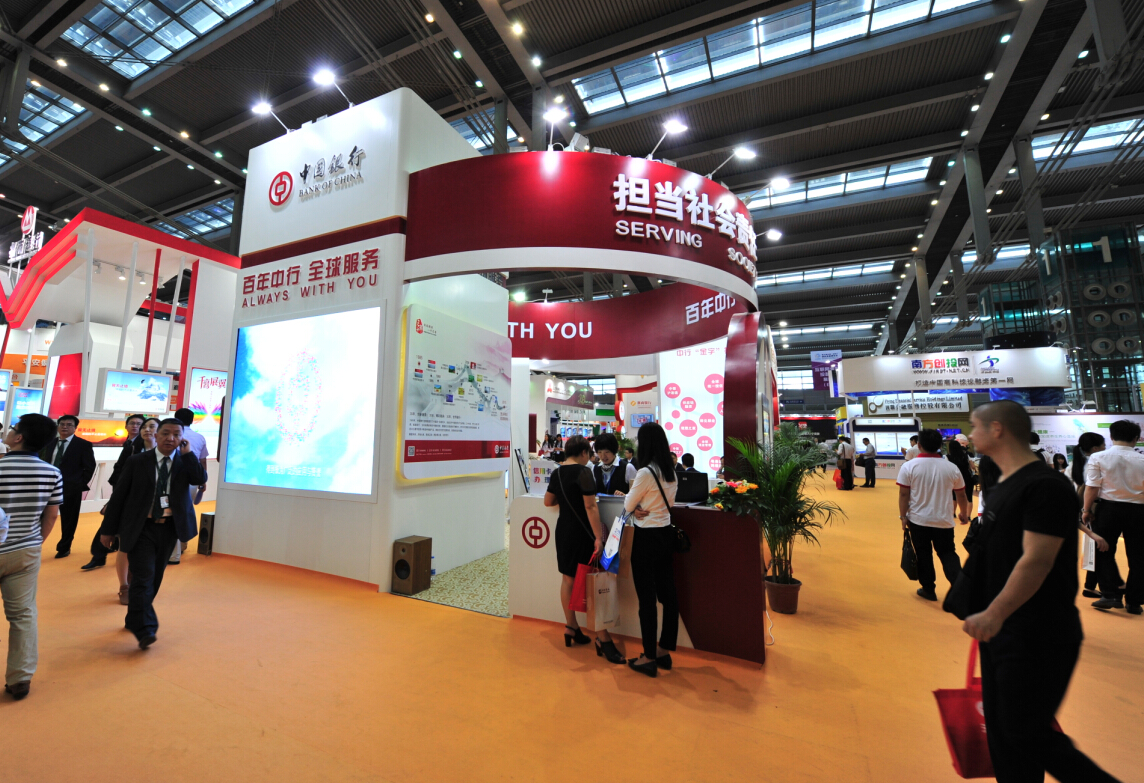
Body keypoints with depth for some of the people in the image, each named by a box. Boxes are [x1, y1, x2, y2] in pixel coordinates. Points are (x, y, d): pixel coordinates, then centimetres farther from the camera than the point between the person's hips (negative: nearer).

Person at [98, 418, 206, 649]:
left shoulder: (185, 462, 2)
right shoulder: (137, 462, -2)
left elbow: (200, 479, -18)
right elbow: (118, 495, 3)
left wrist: (187, 453, -16)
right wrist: (108, 529, 3)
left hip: (169, 528, 2)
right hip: (141, 528, -2)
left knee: (155, 578, 13)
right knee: (143, 577, -9)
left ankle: (135, 619, 33)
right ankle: (145, 629, -6)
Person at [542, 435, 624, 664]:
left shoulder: (557, 473, 5)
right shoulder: (583, 472, -17)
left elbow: (548, 501, 16)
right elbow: (590, 506, -22)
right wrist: (598, 536, -22)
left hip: (563, 529, 8)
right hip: (582, 532, -7)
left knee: (568, 579, 16)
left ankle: (571, 628, 29)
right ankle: (603, 639, 4)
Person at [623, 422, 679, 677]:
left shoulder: (645, 472, -21)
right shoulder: (671, 472, 5)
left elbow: (628, 506, -10)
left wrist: (631, 496, 10)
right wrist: (643, 508, 3)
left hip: (647, 538, -8)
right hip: (666, 534, 8)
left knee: (646, 598, 4)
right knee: (668, 594, 15)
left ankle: (649, 658, 16)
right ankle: (664, 652, 29)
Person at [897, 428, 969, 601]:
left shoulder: (909, 466, -12)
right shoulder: (952, 468, -3)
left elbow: (903, 495, -12)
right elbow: (961, 494, 10)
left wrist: (903, 517, -2)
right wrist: (963, 513, 27)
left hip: (918, 520, -2)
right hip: (943, 520, 2)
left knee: (923, 556, 12)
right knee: (948, 554, 16)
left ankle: (929, 589, 21)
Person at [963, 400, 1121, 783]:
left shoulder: (1045, 486, -19)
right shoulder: (1001, 486, 9)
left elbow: (1036, 561, -24)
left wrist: (993, 615, -24)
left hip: (1037, 637, -9)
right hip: (1000, 629, 9)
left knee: (1028, 733, 3)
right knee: (1000, 727, 17)